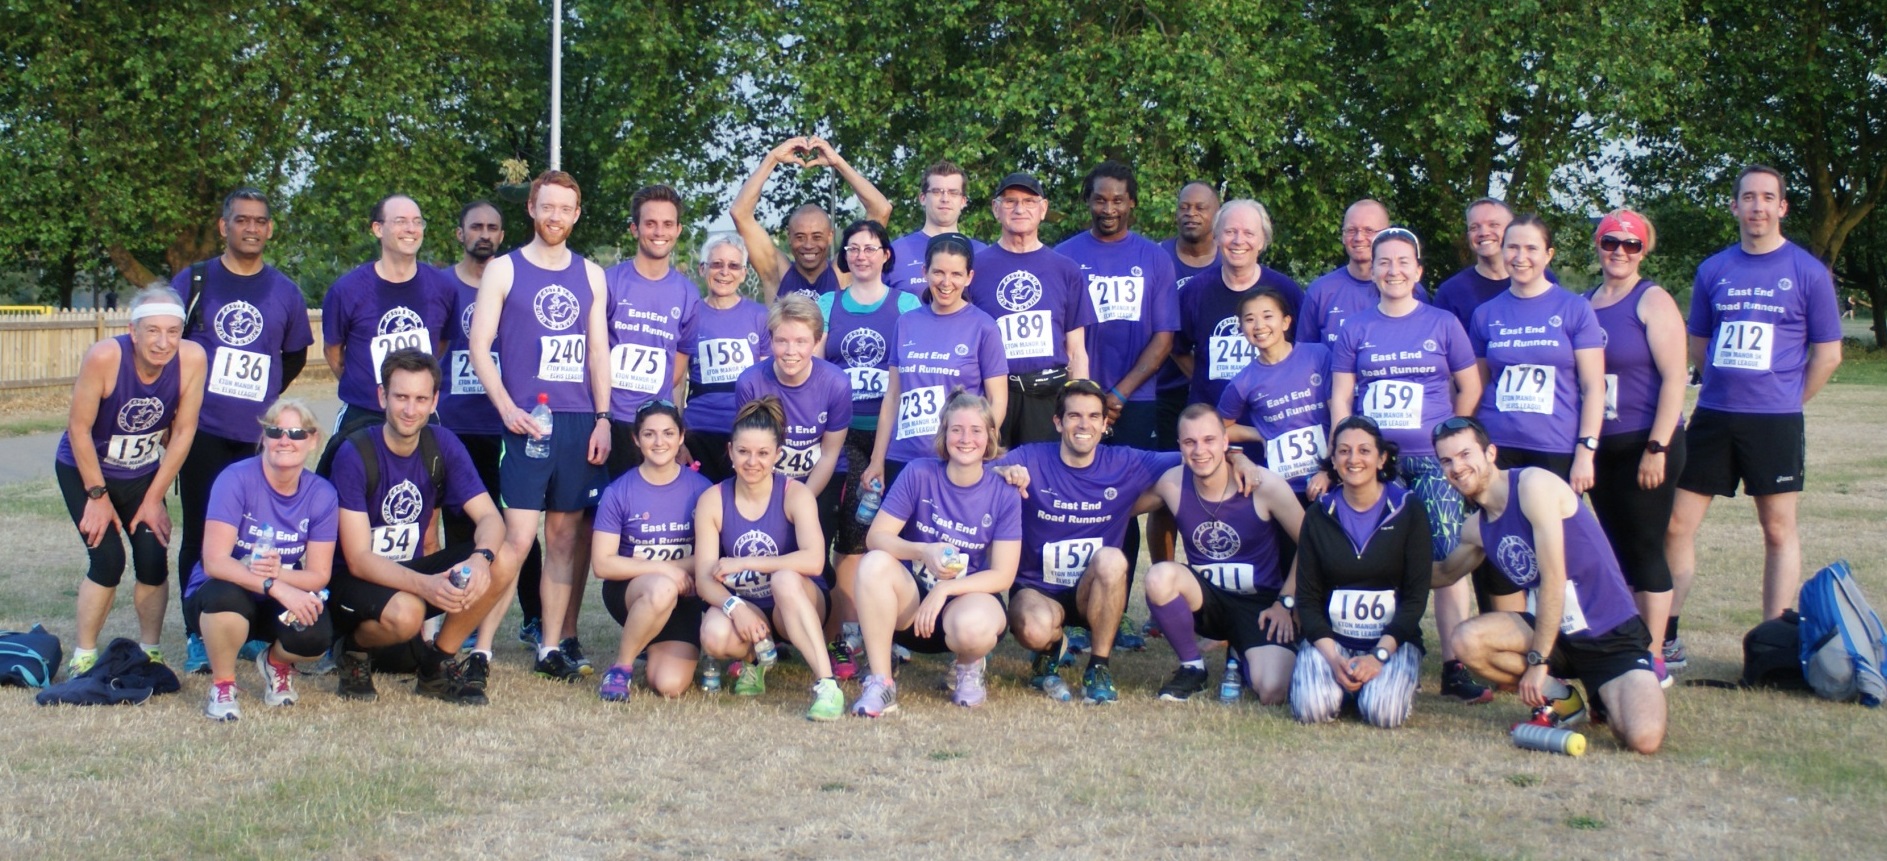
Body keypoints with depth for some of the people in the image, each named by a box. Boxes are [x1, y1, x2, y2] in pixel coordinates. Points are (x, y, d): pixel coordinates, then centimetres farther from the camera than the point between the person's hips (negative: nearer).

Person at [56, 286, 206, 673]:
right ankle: (83, 656, 3)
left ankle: (150, 653, 12)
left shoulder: (193, 359, -24)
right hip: (84, 470, -3)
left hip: (143, 473, 3)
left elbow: (183, 431, -14)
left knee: (154, 561, -7)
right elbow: (79, 428, -22)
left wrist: (154, 499, -9)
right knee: (108, 559, -14)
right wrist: (98, 496, -15)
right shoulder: (104, 358, -32)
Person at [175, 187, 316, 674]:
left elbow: (295, 356, 18)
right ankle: (198, 637, 5)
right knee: (201, 534, 0)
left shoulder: (284, 292, 8)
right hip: (203, 433, -1)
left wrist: (258, 396, 12)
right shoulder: (193, 282, 2)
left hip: (260, 435, 2)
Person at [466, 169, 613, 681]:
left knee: (566, 535, 6)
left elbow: (599, 350, 13)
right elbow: (480, 345, -1)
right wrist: (507, 408, -12)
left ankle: (553, 646, 13)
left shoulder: (590, 274, 14)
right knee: (518, 537, -11)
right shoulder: (503, 270, 4)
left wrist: (602, 418, 4)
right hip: (527, 422, -4)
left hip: (580, 422, 4)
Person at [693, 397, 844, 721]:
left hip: (796, 605, -2)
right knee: (715, 636, -32)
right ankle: (755, 655, 4)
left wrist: (743, 563, -24)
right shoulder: (712, 500, -4)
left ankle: (826, 683, -38)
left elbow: (813, 560, -27)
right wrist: (734, 607, -30)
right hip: (742, 607, 2)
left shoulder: (795, 494, -10)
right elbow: (704, 580, -9)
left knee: (785, 578, -36)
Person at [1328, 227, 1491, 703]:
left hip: (1431, 462, -1)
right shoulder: (1355, 331, 9)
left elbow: (1470, 388, 11)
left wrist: (1446, 439, 9)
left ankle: (1455, 665, -11)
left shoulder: (1443, 324, 5)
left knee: (1449, 559, -11)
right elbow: (1340, 399, 7)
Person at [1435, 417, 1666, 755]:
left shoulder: (1533, 485, -17)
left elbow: (1553, 580, -20)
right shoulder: (1475, 529, 7)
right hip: (1555, 632, 6)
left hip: (1611, 634, -6)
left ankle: (1605, 697, 9)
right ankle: (1558, 698, 2)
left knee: (1644, 739, -27)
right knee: (1468, 640, -21)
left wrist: (1537, 660, -17)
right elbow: (1445, 573, 30)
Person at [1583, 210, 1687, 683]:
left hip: (1645, 446, -6)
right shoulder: (1584, 303, 11)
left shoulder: (1653, 301, -6)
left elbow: (1674, 378, -13)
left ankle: (1654, 660, 3)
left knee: (1644, 550, -3)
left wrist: (1657, 447, -18)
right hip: (1601, 447, 6)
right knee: (1616, 550, 10)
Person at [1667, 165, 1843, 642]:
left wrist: (1786, 402, 4)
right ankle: (1666, 639, 10)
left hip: (1775, 422, -3)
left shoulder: (1808, 272, -2)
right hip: (1712, 418, 3)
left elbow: (1827, 354, 2)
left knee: (1779, 531, 5)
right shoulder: (1713, 270, 6)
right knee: (1676, 524, 1)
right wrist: (1729, 388, 11)